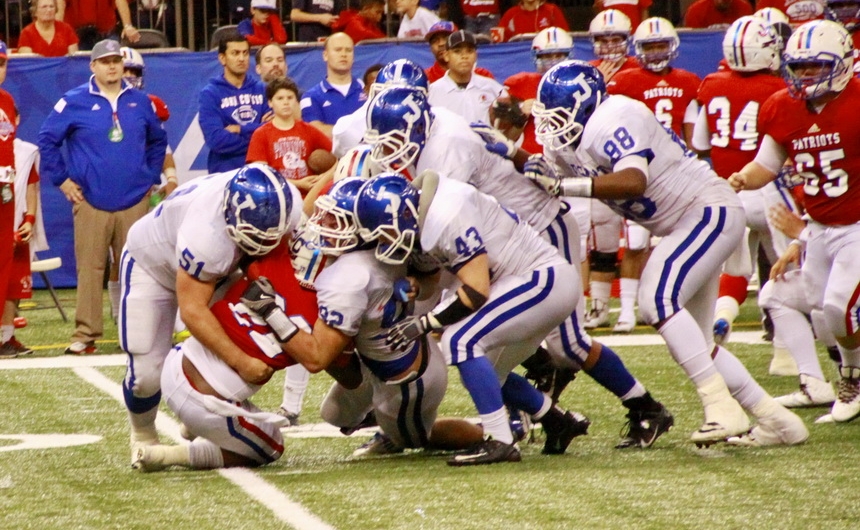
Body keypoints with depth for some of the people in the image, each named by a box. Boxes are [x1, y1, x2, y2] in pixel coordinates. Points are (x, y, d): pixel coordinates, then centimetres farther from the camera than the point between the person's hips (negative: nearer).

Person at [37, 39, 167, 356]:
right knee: (89, 269, -4)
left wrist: (151, 176, 13)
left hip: (135, 201, 3)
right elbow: (47, 139, 1)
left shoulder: (140, 102, 10)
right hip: (91, 203, -3)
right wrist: (62, 179, -1)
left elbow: (157, 140, 22)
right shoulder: (74, 102, -1)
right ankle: (85, 335, -1)